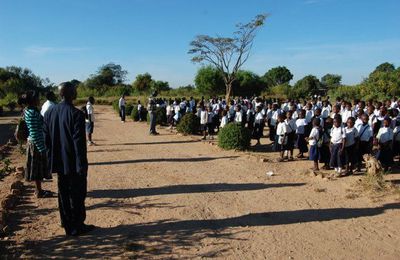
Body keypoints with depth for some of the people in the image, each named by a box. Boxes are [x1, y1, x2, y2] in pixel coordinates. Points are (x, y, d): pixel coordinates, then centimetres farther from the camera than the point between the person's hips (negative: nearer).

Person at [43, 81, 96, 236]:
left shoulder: (50, 112, 3)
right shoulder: (76, 114, -18)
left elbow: (47, 138, 8)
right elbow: (79, 142, -19)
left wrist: (52, 159, 16)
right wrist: (82, 164, -14)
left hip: (59, 162, 7)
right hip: (74, 163, -7)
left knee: (64, 194, 17)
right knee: (77, 195, 6)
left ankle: (67, 225, 28)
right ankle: (77, 227, 16)